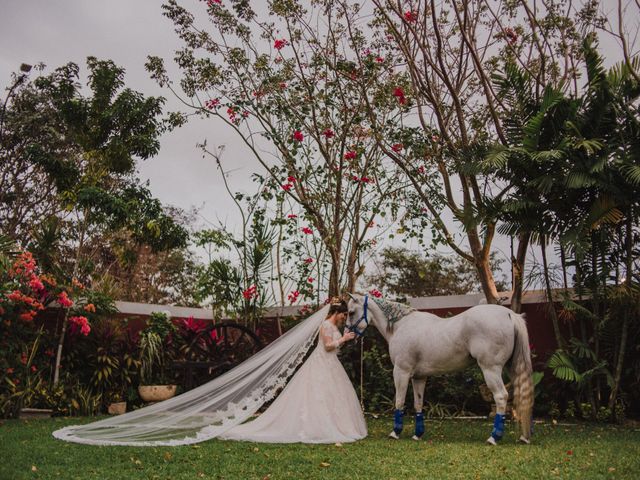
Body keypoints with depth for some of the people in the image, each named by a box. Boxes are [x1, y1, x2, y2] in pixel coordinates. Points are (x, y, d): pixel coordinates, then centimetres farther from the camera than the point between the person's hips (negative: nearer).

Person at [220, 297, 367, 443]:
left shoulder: (334, 326, 14)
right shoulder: (327, 325, -15)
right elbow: (328, 346, -21)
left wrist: (345, 339, 7)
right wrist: (343, 339, -16)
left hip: (329, 365, 10)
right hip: (322, 365, -10)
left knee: (332, 396, 9)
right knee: (319, 395, -7)